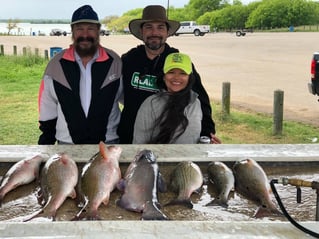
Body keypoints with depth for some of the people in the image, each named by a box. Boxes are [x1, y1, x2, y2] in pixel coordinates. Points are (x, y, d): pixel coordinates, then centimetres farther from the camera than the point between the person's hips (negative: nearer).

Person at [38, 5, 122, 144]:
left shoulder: (115, 63, -2)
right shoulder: (56, 64, 0)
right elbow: (48, 109, 6)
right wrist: (46, 143, 7)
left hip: (108, 143, 0)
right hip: (67, 142, 1)